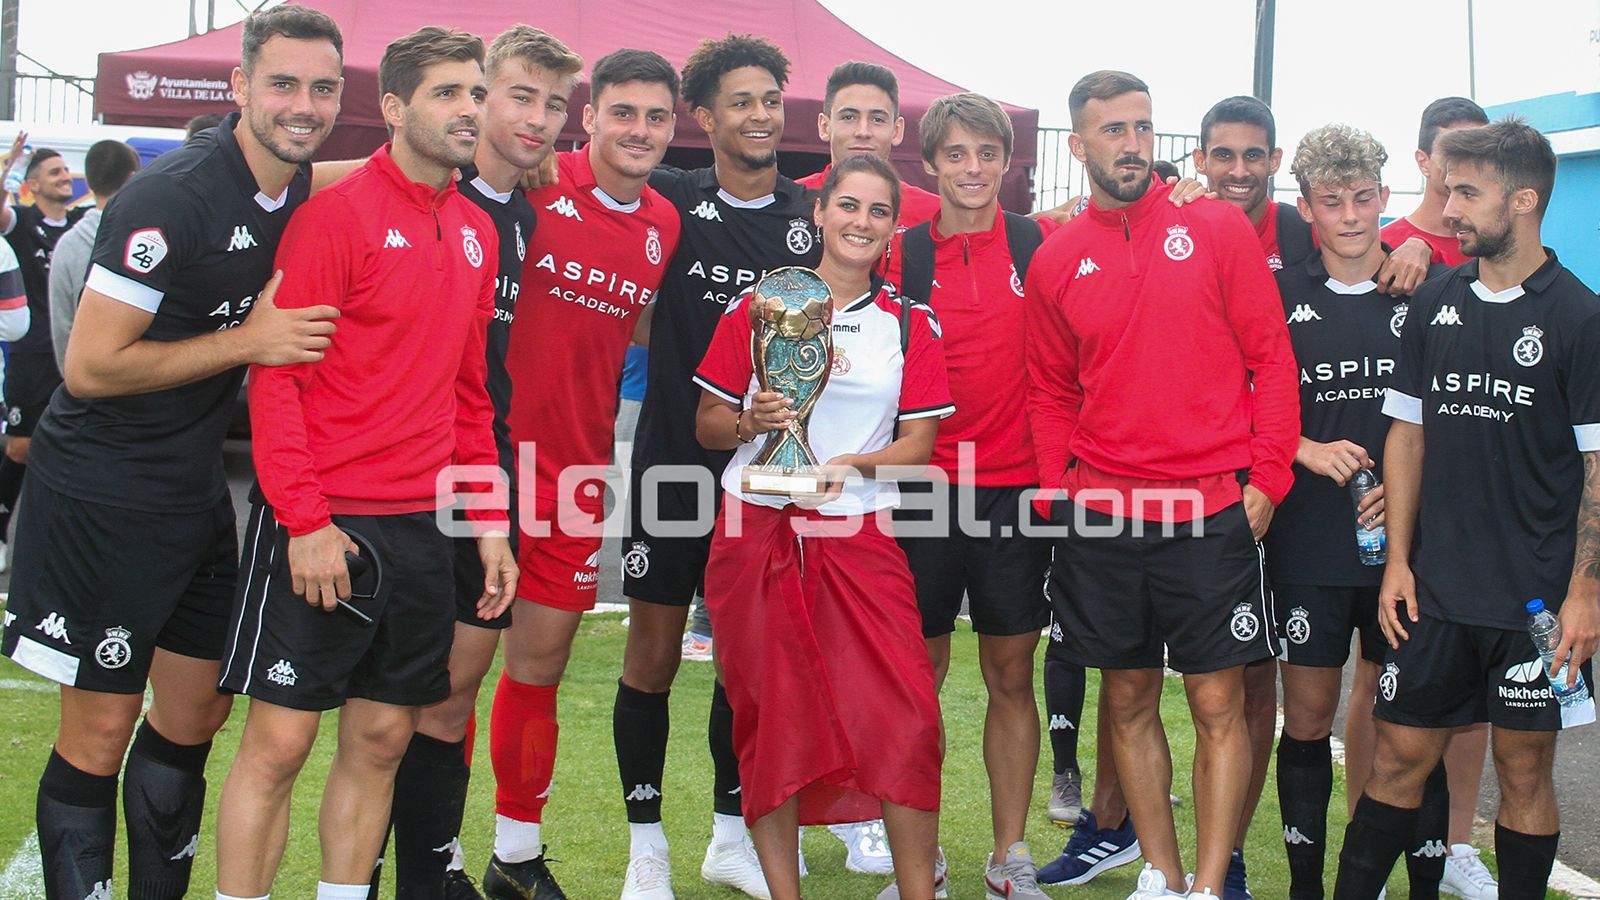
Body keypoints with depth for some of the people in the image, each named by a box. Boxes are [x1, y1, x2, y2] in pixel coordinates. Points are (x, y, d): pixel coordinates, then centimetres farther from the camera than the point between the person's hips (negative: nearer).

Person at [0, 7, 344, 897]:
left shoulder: (300, 190, 2)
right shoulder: (172, 196, -21)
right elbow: (90, 366, -20)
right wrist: (247, 341, -21)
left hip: (195, 490, 8)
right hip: (103, 496, -8)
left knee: (197, 712, 14)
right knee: (102, 730, 0)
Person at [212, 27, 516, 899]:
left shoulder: (477, 232, 12)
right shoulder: (337, 211, -8)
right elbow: (277, 375, -11)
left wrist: (489, 521, 12)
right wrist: (303, 519, -16)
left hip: (422, 529, 6)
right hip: (322, 524, -6)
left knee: (382, 739, 11)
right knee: (278, 742, -1)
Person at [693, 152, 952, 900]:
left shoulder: (911, 324, 8)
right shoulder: (756, 308, 6)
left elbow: (919, 444, 4)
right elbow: (707, 423, 9)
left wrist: (852, 465, -15)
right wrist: (752, 422, -13)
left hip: (859, 539, 0)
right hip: (757, 533, 0)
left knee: (906, 716, -11)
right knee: (770, 722, 2)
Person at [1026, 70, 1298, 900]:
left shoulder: (1217, 229, 0)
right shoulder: (1056, 260, 7)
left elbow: (1271, 357, 0)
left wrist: (1265, 479, -5)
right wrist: (1057, 488, 4)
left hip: (1212, 514, -3)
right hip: (1101, 517, 3)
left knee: (1218, 705, 0)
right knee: (1128, 700, 11)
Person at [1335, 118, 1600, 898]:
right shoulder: (1435, 303, 7)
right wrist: (1398, 560, 4)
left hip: (1535, 597, -3)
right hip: (1435, 589, 3)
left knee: (1524, 769, 6)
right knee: (1401, 756, 7)